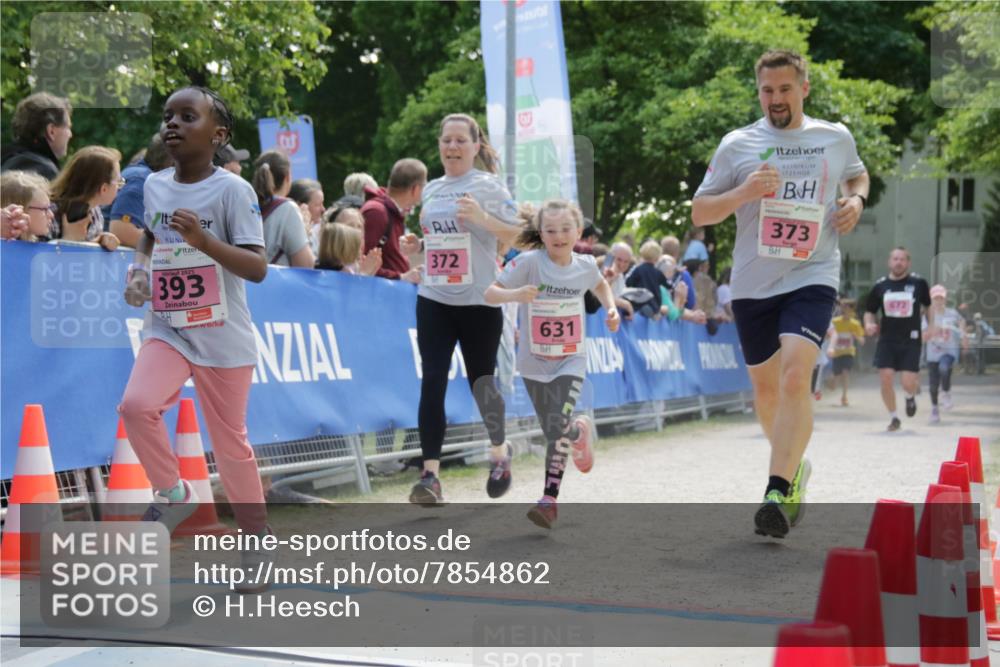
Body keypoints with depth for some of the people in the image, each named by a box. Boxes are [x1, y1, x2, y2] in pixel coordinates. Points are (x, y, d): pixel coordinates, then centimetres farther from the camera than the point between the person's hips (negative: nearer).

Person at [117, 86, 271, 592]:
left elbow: (258, 268, -19)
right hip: (167, 328, 4)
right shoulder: (154, 184, 3)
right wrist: (138, 269, 4)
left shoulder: (232, 190, -13)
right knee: (136, 405, -23)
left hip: (223, 337, -4)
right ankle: (174, 495, 2)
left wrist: (204, 241, -32)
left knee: (229, 441, 6)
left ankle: (258, 540, 26)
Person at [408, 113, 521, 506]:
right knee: (432, 383, -6)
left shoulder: (488, 186, -6)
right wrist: (417, 245, 8)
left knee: (481, 382, 8)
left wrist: (481, 217, -24)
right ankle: (430, 475, -7)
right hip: (433, 299, 4)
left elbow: (517, 236, -10)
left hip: (478, 301, -4)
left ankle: (500, 452, 35)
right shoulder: (431, 189, 11)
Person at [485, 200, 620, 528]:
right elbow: (490, 294, -19)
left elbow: (600, 284, 19)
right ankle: (579, 431, 47)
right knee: (553, 431, 10)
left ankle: (549, 500, -10)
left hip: (571, 361, 0)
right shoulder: (528, 262, -16)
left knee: (558, 426, -18)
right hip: (534, 362, 0)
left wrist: (611, 308, 1)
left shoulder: (585, 265, -5)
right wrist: (515, 294, -38)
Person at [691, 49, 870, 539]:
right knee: (765, 388, 12)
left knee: (795, 376, -22)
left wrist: (855, 200, 4)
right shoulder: (737, 145, 1)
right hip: (753, 283, 2)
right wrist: (744, 192, -16)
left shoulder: (836, 137, 6)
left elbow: (857, 174, 27)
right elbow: (699, 213, 1)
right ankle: (794, 466, 38)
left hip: (813, 277, -2)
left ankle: (779, 491, -20)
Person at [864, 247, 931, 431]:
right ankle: (893, 418, 13)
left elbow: (930, 305, 14)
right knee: (886, 379, -8)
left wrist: (931, 325, 5)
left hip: (911, 341, -2)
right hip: (887, 340, 2)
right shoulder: (880, 285, 3)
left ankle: (910, 396, 29)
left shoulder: (918, 283, -1)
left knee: (908, 383, -10)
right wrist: (868, 324, -7)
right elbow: (869, 311, 12)